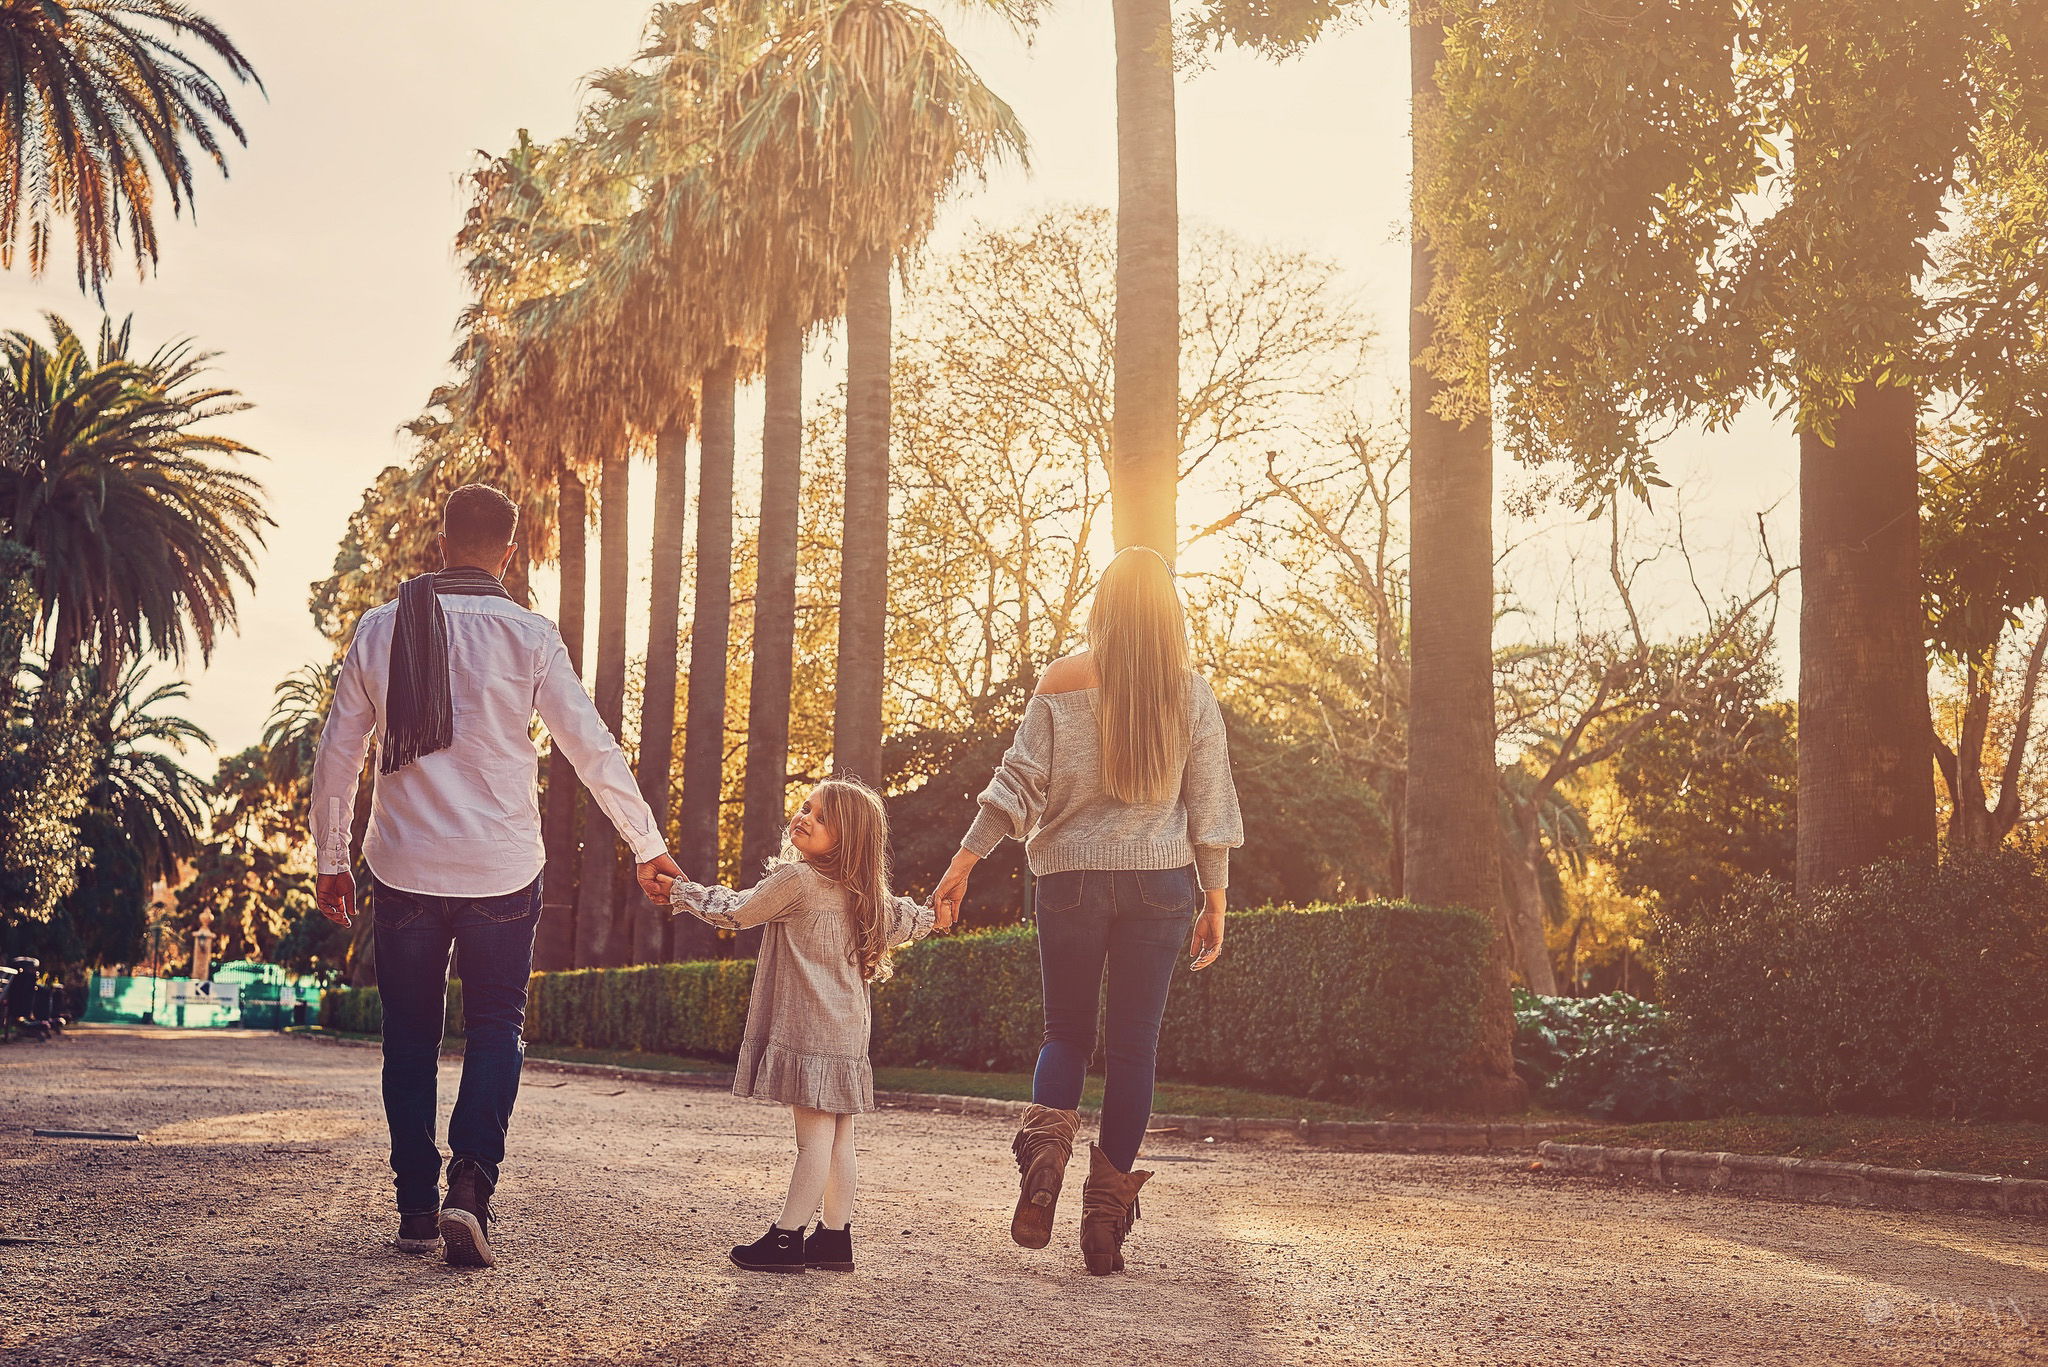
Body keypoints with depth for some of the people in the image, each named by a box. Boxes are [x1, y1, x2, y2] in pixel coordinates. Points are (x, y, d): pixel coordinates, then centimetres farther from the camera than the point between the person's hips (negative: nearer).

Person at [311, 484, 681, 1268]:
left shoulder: (380, 629, 3)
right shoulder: (527, 636, -4)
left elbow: (337, 753, 7)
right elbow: (593, 748, -2)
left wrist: (331, 859, 16)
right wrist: (646, 846, 7)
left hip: (404, 869, 2)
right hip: (501, 872, -2)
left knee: (410, 1037, 12)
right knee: (495, 1028, 9)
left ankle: (416, 1208, 15)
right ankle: (469, 1188, -7)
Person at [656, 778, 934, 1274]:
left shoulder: (796, 877, -11)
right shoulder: (862, 893, 11)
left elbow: (736, 912, -1)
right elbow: (912, 919, 23)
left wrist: (682, 891, 9)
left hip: (810, 1031, -8)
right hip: (847, 1032, 8)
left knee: (814, 1139, -7)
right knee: (838, 1137, 10)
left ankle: (787, 1238, -3)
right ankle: (835, 1235, 16)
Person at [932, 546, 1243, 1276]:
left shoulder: (1062, 683, -1)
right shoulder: (1192, 694, 2)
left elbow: (1019, 783, -5)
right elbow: (1209, 807, 2)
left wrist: (963, 862, -1)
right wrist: (1215, 901, 8)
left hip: (1071, 878, 0)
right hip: (1159, 880, 0)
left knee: (1066, 1032, 14)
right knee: (1133, 1046, 5)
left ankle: (1044, 1149, -12)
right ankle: (1107, 1215, 6)